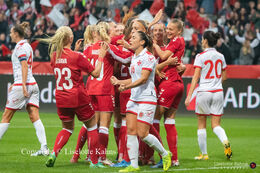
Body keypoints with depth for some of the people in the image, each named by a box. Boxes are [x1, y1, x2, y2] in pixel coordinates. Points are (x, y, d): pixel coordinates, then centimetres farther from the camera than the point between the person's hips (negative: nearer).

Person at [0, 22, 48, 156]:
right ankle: (44, 148, -10)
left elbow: (24, 66, -17)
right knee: (35, 117, 0)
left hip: (23, 85, -9)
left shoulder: (20, 47, -8)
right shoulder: (27, 46, 19)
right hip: (32, 84, 9)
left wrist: (23, 85, -23)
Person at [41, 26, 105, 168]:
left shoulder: (54, 56, -1)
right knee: (92, 126, 14)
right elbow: (95, 73, -10)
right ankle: (94, 161, 12)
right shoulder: (77, 56, -15)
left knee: (67, 128, 21)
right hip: (78, 98, -5)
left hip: (61, 98, 5)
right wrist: (101, 57, 1)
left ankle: (54, 153, -3)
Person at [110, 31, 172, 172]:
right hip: (134, 99, 8)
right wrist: (119, 82, 14)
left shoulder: (148, 57, -12)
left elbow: (143, 78, -19)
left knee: (142, 134, -8)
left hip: (147, 99, -8)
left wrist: (127, 86, -29)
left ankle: (165, 154, 14)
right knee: (131, 131, -2)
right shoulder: (134, 58, 15)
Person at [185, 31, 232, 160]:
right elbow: (224, 77, 15)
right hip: (218, 92, 4)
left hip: (204, 92, -4)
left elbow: (196, 77, -11)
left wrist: (189, 96, -12)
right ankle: (225, 141, -24)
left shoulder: (201, 56, -7)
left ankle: (204, 153, 12)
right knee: (216, 124, 6)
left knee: (201, 125, 10)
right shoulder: (220, 56, 8)